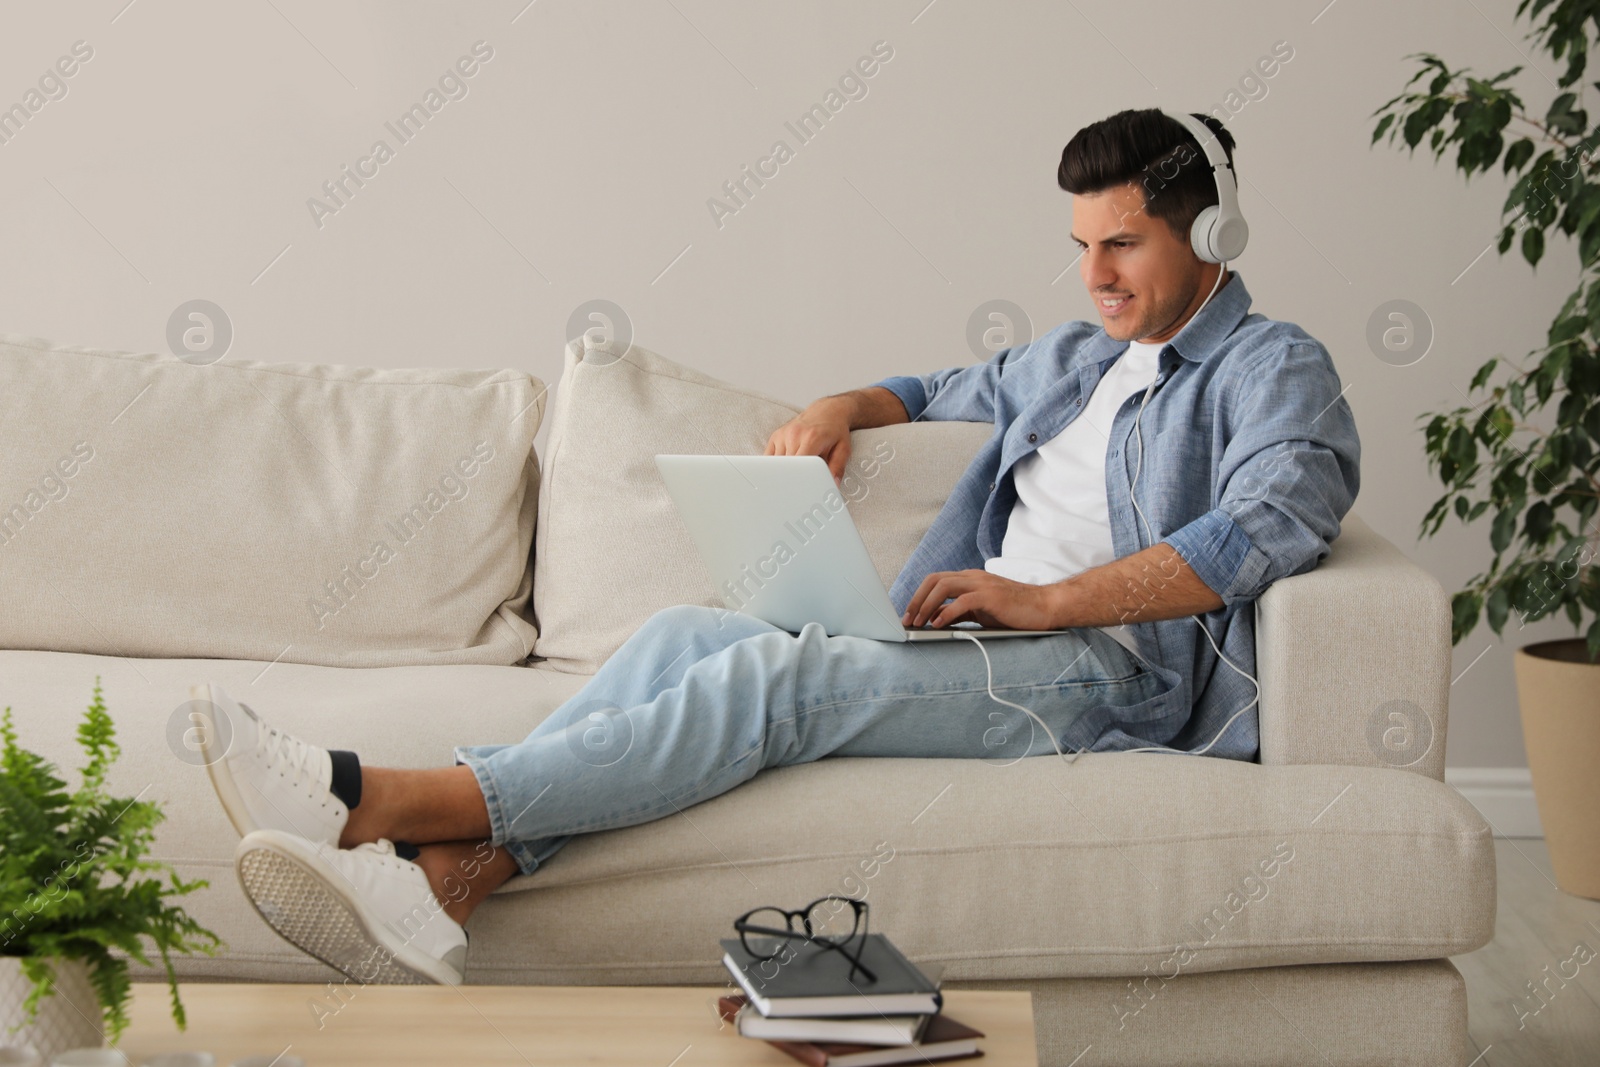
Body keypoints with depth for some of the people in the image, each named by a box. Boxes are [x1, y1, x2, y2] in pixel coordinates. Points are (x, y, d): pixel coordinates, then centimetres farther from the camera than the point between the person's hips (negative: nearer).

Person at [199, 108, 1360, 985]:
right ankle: (440, 880, -38)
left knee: (782, 674, -31)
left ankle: (389, 798, -38)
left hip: (1103, 669, -7)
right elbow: (947, 391, 47)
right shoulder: (1073, 358, 29)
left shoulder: (1276, 366, 5)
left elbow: (1272, 520, -15)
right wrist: (843, 406, 22)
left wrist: (1046, 599, -19)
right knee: (688, 633, -19)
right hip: (971, 647, 7)